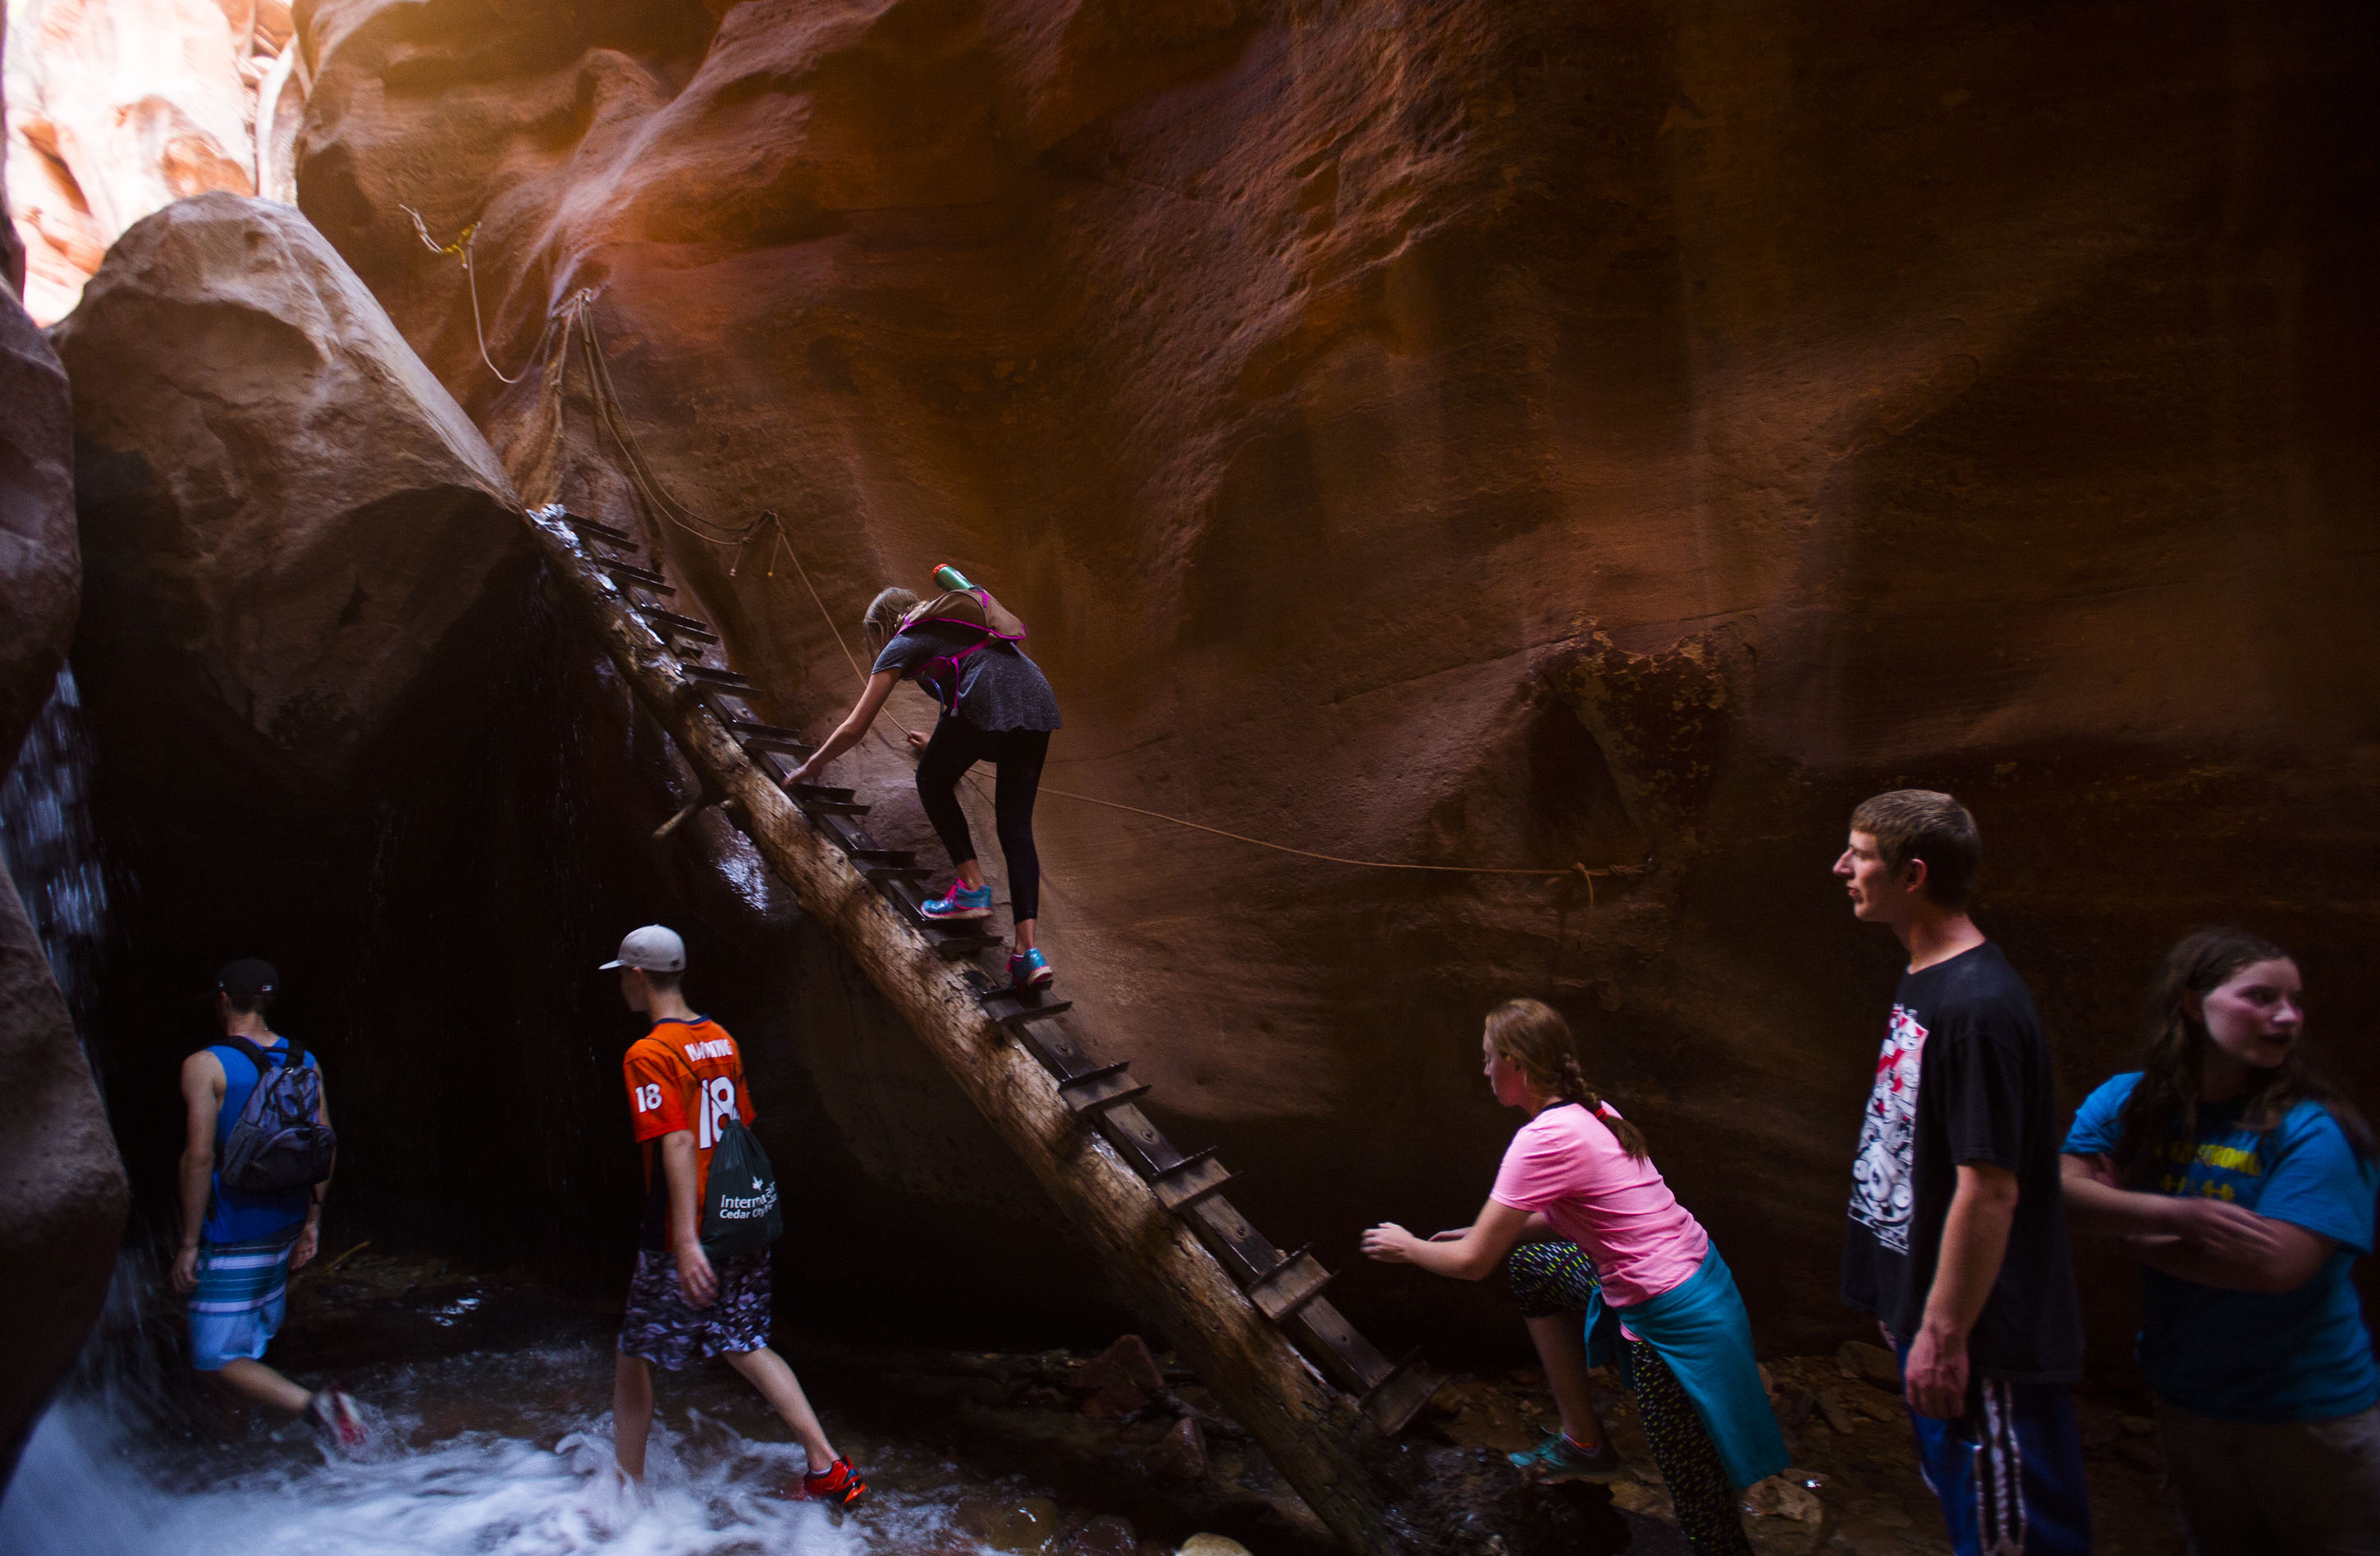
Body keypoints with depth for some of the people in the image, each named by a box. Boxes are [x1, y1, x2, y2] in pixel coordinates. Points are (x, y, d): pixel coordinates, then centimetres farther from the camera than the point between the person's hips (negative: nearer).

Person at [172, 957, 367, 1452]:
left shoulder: (205, 1065, -13)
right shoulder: (305, 1062, 3)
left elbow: (200, 1157, -19)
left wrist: (189, 1243, -13)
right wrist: (312, 1221, 15)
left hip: (234, 1233, -7)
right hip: (286, 1221, 7)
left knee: (217, 1357, -3)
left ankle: (311, 1404, -23)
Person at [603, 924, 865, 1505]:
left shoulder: (648, 1054, -15)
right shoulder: (721, 1039, 8)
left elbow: (677, 1143, -24)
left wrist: (686, 1240, -28)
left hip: (685, 1241, -7)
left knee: (633, 1360, 13)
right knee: (746, 1347, 16)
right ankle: (828, 1468, 9)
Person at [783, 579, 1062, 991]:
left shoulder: (901, 646, 16)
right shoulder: (950, 628, 37)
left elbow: (854, 728, 18)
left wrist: (810, 767, 33)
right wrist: (944, 744, 70)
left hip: (989, 699, -7)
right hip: (1039, 699, 7)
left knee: (932, 782, 19)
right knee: (1016, 826, 7)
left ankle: (972, 888, 11)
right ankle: (1029, 950, -2)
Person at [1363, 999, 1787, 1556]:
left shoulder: (1543, 1140, -20)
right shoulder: (1589, 1111, 6)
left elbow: (1472, 1263, -14)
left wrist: (1408, 1247, 4)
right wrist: (1483, 1231, 21)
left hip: (1672, 1319, -10)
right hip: (1693, 1268, 10)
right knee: (1532, 1266, 23)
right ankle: (1584, 1442, 30)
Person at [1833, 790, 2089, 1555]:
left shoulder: (1978, 1006, -25)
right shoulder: (1924, 980, 7)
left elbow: (1989, 1188, -25)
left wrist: (1943, 1333, -20)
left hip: (1988, 1339, -10)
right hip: (1929, 1308, 10)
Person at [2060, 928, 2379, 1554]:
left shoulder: (2314, 1130, -19)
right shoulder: (2128, 1103, -6)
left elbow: (2275, 1265, -28)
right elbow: (2059, 1189, -18)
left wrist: (2132, 1232, -18)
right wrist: (2181, 1213, -30)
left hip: (2311, 1416, -4)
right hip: (2187, 1402, 4)